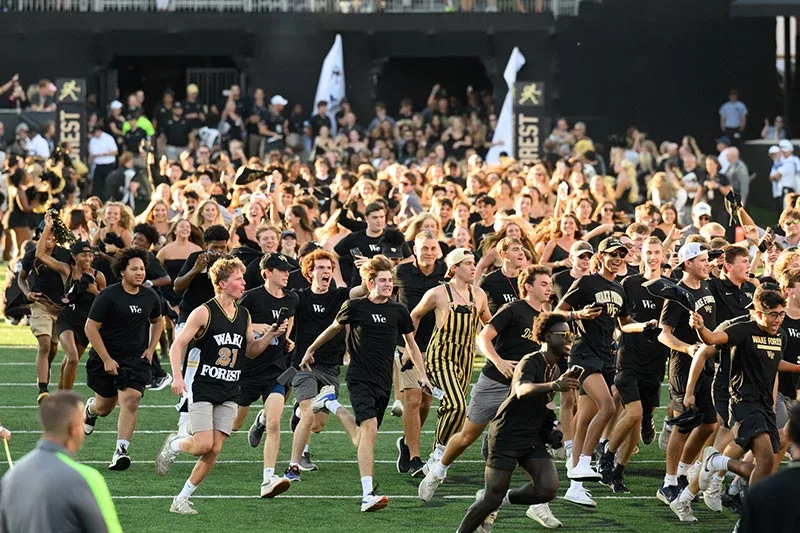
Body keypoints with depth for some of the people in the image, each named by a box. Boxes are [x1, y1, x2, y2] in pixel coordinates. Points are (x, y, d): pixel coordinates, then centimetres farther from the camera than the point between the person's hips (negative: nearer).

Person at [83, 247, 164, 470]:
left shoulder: (150, 297, 2)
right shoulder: (108, 296, -14)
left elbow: (157, 322, 22)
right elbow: (90, 328, -13)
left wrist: (150, 349, 8)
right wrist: (106, 360, -15)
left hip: (136, 359, 2)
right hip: (106, 359, -2)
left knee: (130, 401, -18)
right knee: (105, 406, 13)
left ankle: (121, 451, -18)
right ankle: (90, 409, 51)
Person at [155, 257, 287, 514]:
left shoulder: (244, 315, 9)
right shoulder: (204, 312, -9)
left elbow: (251, 351, 20)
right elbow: (177, 345, -8)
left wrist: (270, 335, 3)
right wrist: (177, 376, -21)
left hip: (229, 394, 5)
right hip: (203, 389, -5)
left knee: (214, 450, -2)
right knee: (204, 445, -16)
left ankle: (181, 499, 8)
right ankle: (174, 445, 18)